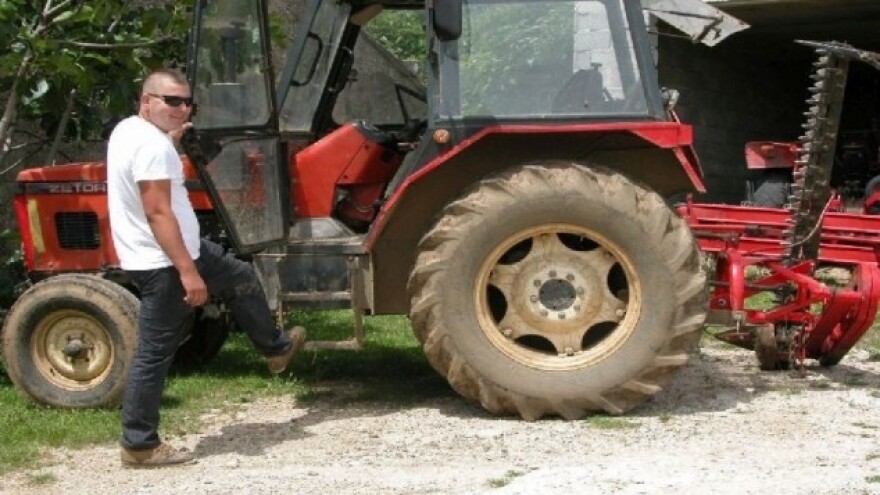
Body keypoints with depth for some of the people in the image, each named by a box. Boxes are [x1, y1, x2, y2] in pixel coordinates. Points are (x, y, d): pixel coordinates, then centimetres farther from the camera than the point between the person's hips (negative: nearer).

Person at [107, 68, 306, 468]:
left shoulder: (128, 130, 9)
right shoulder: (152, 145, -23)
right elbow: (158, 212, -28)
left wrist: (172, 141, 21)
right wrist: (188, 271, -29)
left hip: (175, 251, 11)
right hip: (164, 262, -11)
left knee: (241, 278, 22)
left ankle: (275, 348, 38)